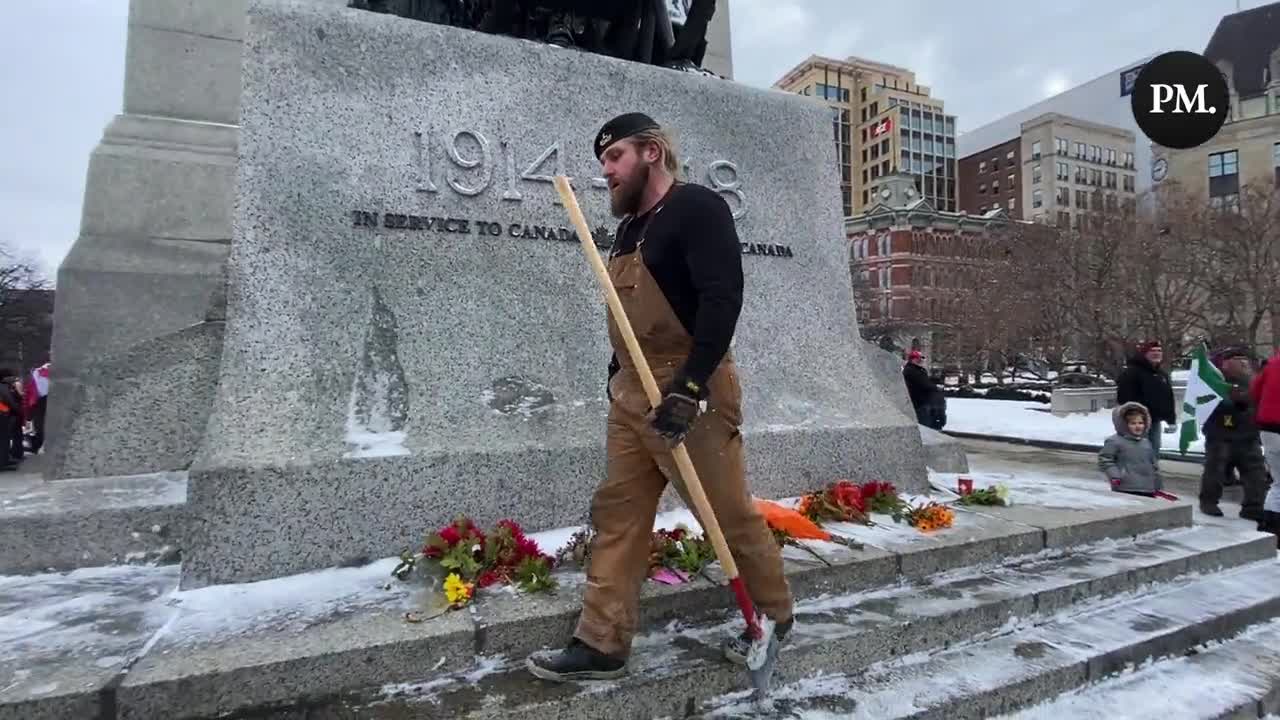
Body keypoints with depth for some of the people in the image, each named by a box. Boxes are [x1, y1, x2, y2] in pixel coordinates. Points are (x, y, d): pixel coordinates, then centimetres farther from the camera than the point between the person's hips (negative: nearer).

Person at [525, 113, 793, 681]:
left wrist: (689, 387, -27)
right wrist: (617, 377, 19)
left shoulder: (697, 208, -9)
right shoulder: (630, 228, 17)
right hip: (631, 393, 9)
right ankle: (601, 645, 18)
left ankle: (774, 616, 29)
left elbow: (723, 298, -21)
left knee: (729, 513, 5)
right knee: (617, 514, 8)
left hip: (691, 391, -8)